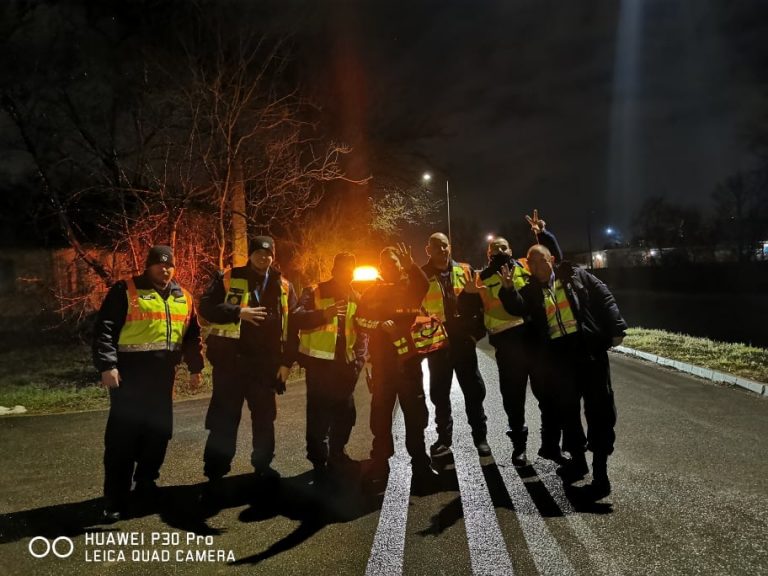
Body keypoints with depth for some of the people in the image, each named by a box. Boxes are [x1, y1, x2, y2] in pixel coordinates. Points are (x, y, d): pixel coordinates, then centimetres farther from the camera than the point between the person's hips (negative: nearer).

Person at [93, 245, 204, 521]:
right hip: (130, 373, -6)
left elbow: (192, 334, 20)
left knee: (159, 430, 12)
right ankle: (115, 497, 4)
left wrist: (195, 367, 16)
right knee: (124, 434, -5)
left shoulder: (183, 297, 13)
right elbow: (105, 329, -10)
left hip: (163, 374, 6)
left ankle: (145, 483, 31)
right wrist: (107, 365, -19)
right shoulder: (125, 291, -4)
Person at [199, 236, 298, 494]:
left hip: (266, 363, 3)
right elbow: (206, 307, -7)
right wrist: (238, 312, -20)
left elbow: (292, 325, 7)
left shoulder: (284, 286, 7)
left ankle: (262, 464, 33)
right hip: (231, 359, -3)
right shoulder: (227, 279, 0)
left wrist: (286, 362, 2)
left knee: (265, 416, 15)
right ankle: (215, 472, 13)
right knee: (224, 418, 2)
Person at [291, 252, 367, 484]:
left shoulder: (357, 299, 10)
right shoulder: (313, 293, -4)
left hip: (344, 363, 5)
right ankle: (319, 462, 13)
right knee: (319, 413, -3)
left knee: (345, 412, 11)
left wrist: (358, 361, 1)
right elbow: (296, 320, -19)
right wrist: (325, 313, -32)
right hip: (319, 363, -4)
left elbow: (362, 333, 13)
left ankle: (336, 454, 31)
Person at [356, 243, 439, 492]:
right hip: (382, 361, 1)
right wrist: (379, 325, -16)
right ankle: (380, 462, 20)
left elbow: (425, 286, -20)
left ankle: (420, 465, 16)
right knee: (380, 412, 8)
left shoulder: (410, 286, 4)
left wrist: (411, 265, -37)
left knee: (415, 413, 5)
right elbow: (359, 319, 1)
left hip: (407, 357, -1)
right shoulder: (372, 292, 10)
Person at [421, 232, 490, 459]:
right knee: (440, 392, 8)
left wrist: (478, 328, 2)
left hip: (463, 339, 2)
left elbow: (477, 300, 8)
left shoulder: (465, 270, 6)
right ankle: (444, 438, 21)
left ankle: (480, 436, 21)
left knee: (473, 389, 8)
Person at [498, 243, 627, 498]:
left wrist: (616, 329, -6)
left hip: (588, 345, -2)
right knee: (568, 407, 12)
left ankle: (600, 469, 4)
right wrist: (508, 289, -26)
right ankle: (577, 457, 28)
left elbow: (604, 298, 4)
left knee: (599, 407, -2)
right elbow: (517, 307, -6)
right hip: (557, 353, 3)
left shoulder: (574, 275, 8)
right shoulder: (531, 290, 13)